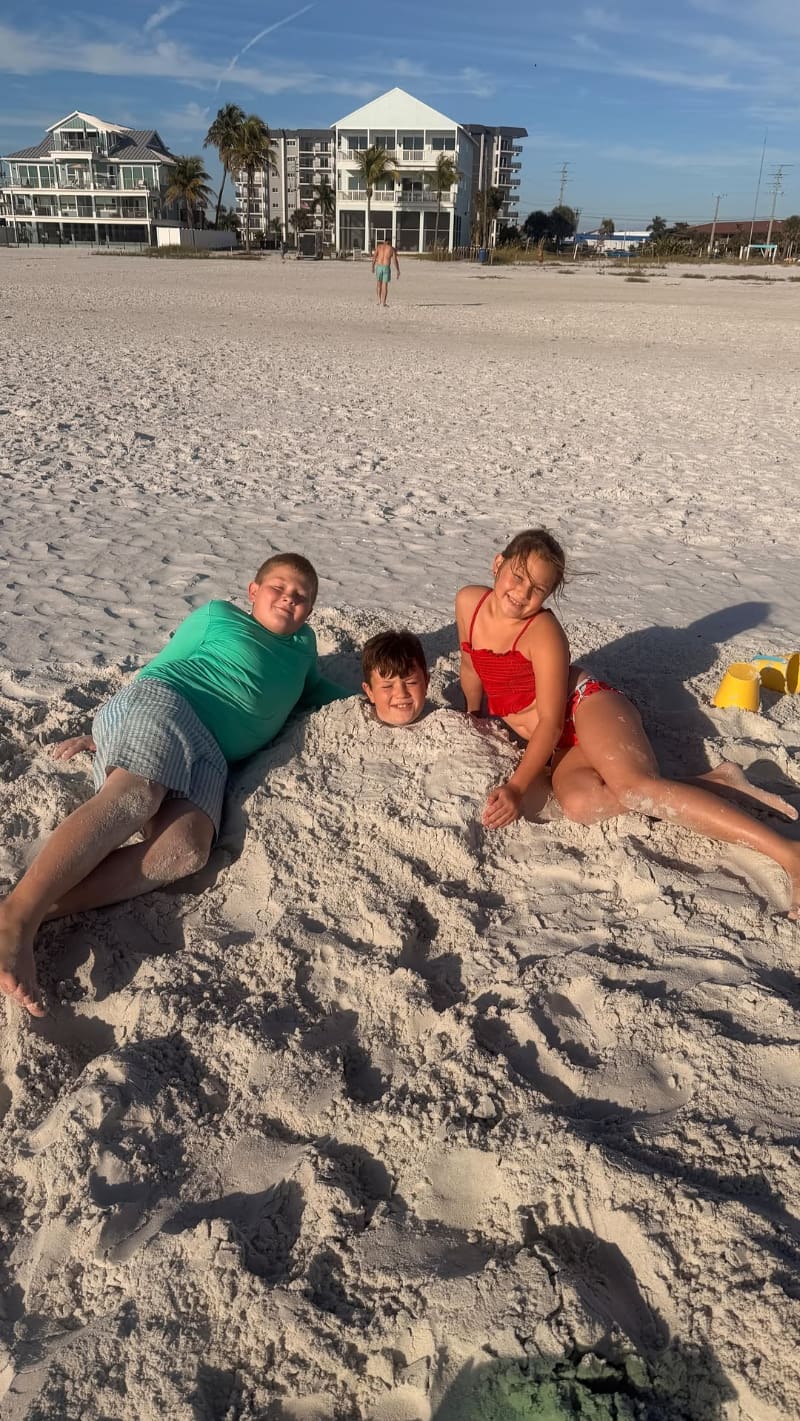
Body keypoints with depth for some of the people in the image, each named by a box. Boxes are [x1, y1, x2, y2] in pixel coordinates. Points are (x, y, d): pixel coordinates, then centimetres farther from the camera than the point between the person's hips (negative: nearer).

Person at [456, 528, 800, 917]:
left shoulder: (543, 631, -16)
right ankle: (714, 782, -18)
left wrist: (517, 787, -26)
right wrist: (473, 717, 30)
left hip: (588, 708, -5)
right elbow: (471, 669, 20)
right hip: (560, 745, 5)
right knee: (580, 803, -31)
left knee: (635, 787, -36)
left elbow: (551, 720, -19)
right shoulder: (468, 602, 2)